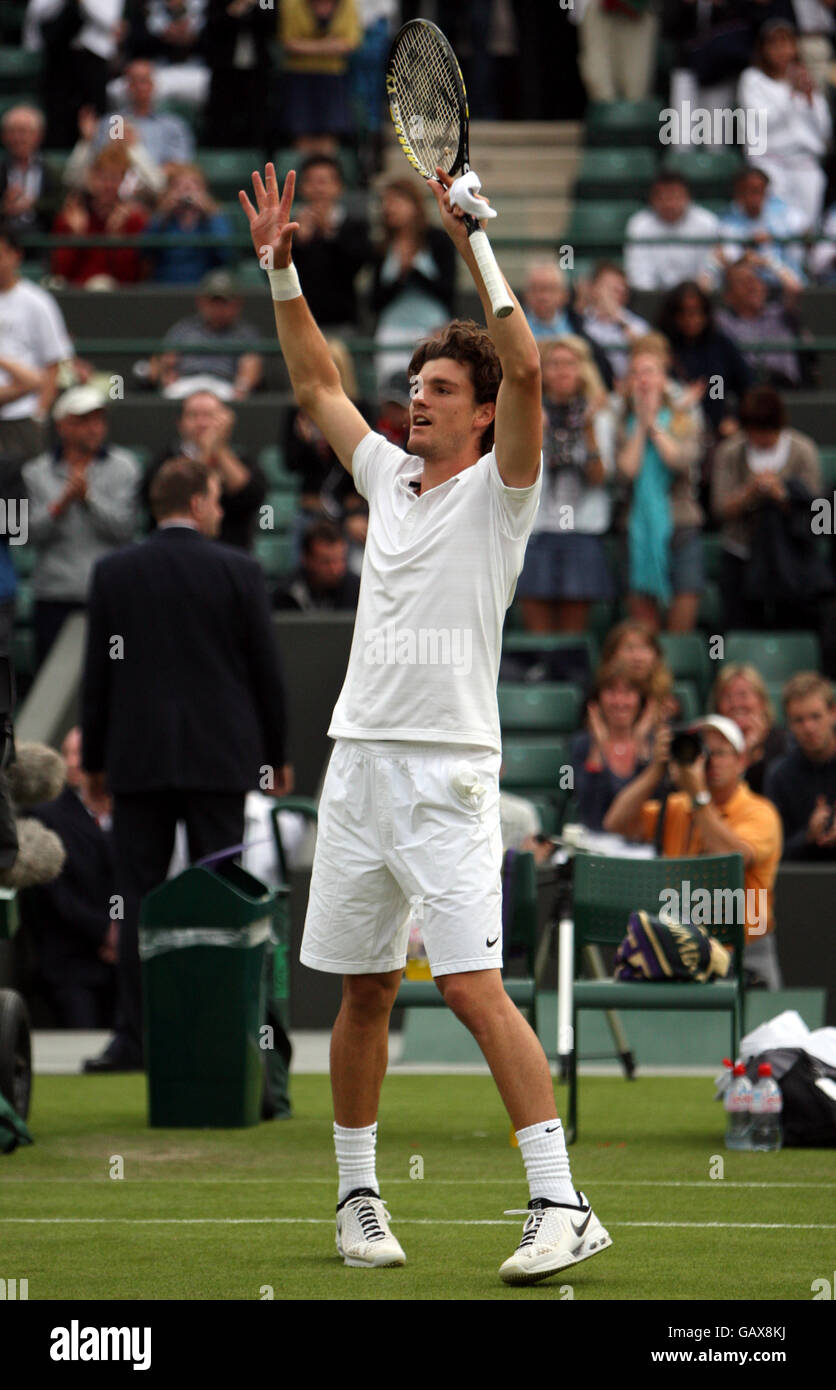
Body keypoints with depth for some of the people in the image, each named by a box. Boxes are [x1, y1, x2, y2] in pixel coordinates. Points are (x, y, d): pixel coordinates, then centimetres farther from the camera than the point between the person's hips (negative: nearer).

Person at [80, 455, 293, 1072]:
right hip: (220, 758, -1)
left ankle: (134, 1036, -3)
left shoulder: (114, 573, 1)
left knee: (139, 900, 3)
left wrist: (96, 758, 12)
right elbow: (266, 669, 1)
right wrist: (276, 754, 11)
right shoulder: (238, 570, -3)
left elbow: (97, 674, 3)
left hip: (138, 759, 1)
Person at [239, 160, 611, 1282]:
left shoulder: (498, 489, -2)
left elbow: (525, 371, -18)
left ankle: (562, 1205, -17)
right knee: (364, 988, 10)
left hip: (448, 776, -6)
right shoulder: (390, 477, 15)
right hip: (358, 762, 6)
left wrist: (473, 245, -21)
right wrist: (282, 270, 17)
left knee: (473, 987, -15)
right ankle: (358, 1197, 19)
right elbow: (316, 383, 25)